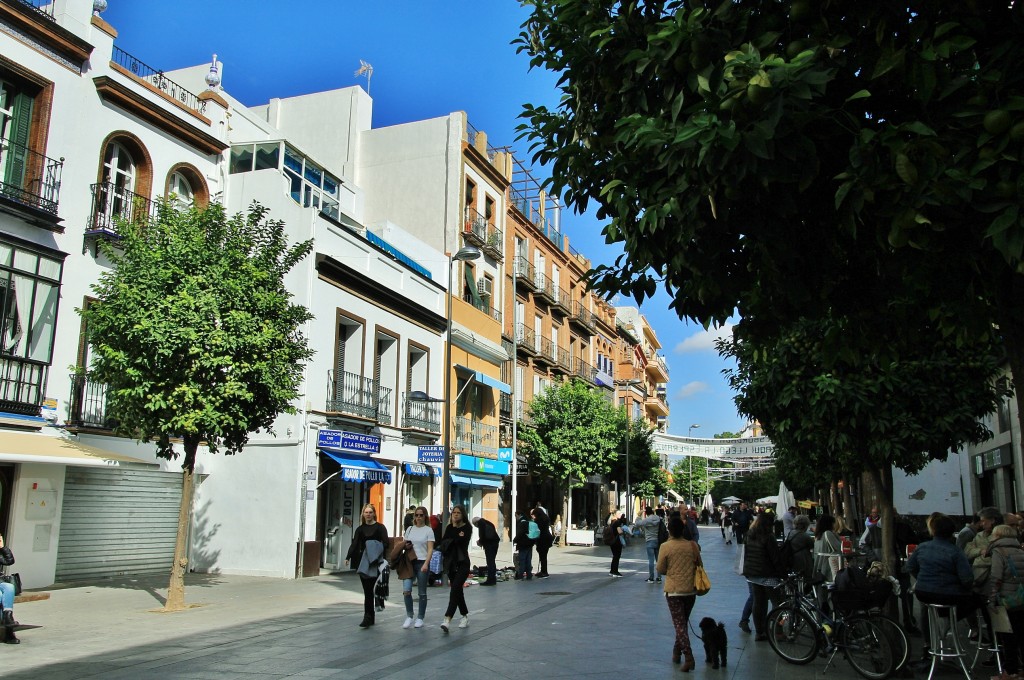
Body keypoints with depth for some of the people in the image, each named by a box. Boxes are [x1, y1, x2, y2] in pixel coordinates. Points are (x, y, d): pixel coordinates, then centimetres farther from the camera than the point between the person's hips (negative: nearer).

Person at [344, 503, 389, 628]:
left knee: (369, 589, -12)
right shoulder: (360, 529, 13)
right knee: (367, 589, 6)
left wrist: (383, 558, -16)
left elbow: (385, 543, -4)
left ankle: (368, 617, -12)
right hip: (362, 561, 4)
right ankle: (370, 617, 13)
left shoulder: (380, 527, 2)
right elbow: (354, 544, 7)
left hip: (375, 562, -4)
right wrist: (348, 557, -6)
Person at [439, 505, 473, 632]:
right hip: (450, 562, 6)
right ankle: (465, 616, 26)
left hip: (462, 563, -6)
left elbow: (460, 541, -18)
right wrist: (456, 537, -14)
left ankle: (447, 619, -25)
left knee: (455, 589, -17)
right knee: (458, 590, 12)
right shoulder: (450, 527, 9)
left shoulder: (467, 527, -5)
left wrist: (454, 527, -11)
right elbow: (443, 542, 0)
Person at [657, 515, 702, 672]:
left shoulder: (666, 546, -12)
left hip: (673, 590, -3)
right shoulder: (692, 545, -4)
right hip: (690, 589, 4)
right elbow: (699, 565, 8)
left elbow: (660, 569, -4)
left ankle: (688, 658, -12)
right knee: (683, 622, 20)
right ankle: (676, 652, 29)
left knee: (679, 624, -1)